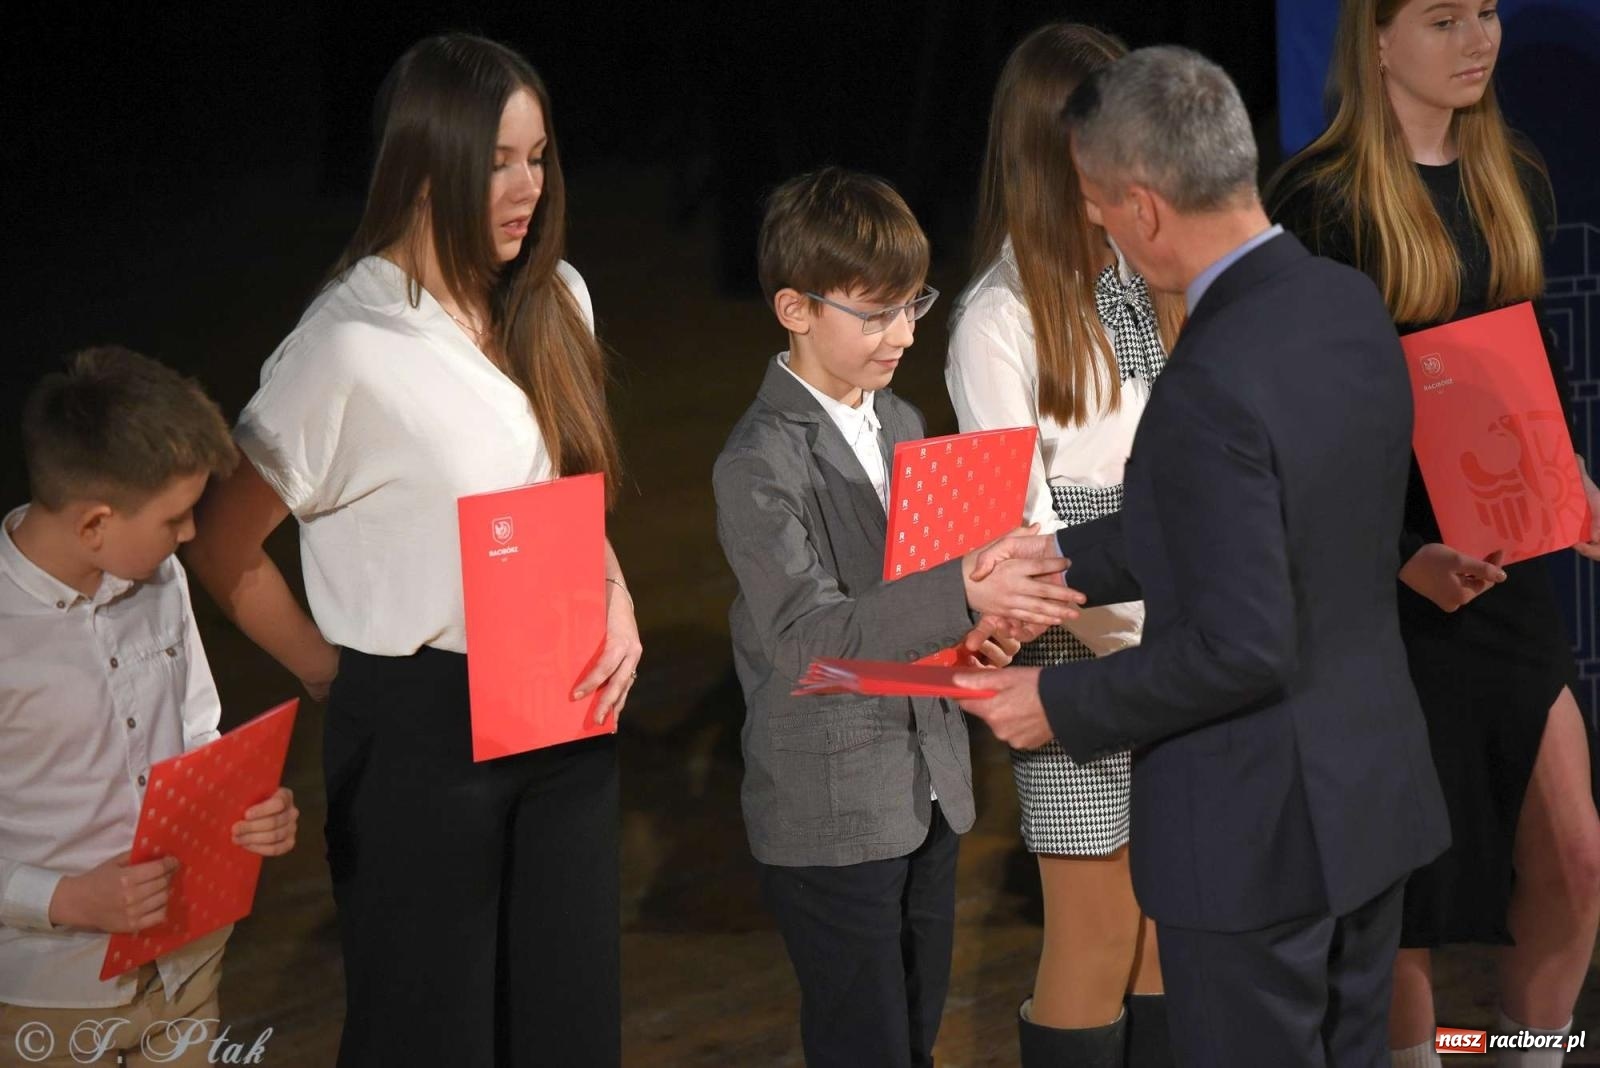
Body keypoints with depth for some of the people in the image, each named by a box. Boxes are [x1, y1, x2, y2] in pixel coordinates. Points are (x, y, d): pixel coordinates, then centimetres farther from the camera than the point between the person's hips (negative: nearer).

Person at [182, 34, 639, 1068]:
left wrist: (615, 602, -1)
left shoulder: (554, 301, 2)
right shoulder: (352, 346, -16)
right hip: (423, 731, -5)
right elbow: (223, 549, -10)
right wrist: (337, 672, -4)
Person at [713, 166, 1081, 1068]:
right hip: (832, 816, -7)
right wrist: (962, 595, -36)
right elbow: (807, 635, -26)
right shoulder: (762, 462, -16)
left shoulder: (902, 424, 10)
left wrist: (972, 630, -6)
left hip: (930, 790, 7)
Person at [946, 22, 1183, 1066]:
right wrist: (1136, 646, -17)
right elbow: (1025, 528, -13)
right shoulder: (1001, 320, -11)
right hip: (1080, 638, -6)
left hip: (1179, 633, 6)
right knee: (1101, 935, 3)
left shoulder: (1150, 278, 7)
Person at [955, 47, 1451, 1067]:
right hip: (1376, 791, 8)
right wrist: (1064, 557, 12)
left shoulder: (1211, 388, -28)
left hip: (1256, 830, -8)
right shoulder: (1351, 303, -1)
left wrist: (1061, 705, -13)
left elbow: (1241, 647, -26)